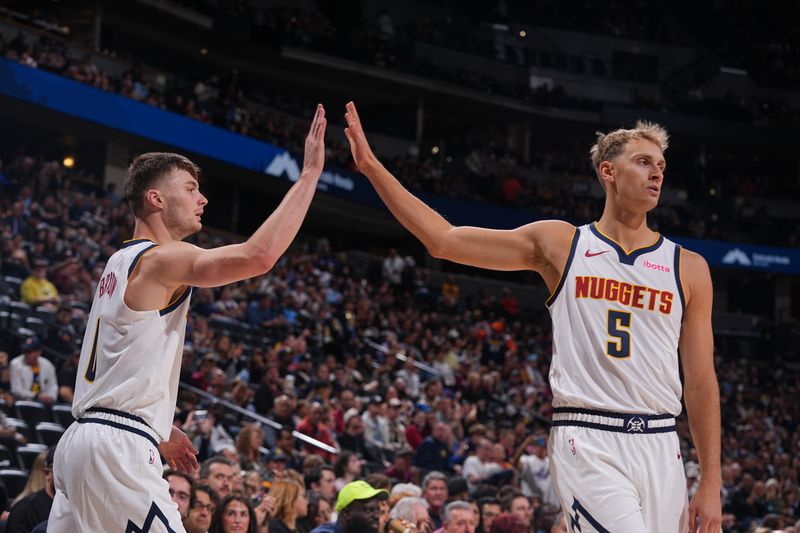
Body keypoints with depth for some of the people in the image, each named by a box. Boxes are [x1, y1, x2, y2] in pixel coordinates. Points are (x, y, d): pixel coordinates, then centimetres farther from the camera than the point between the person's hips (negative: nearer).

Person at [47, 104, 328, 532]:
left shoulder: (120, 263, 20)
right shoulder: (161, 257, -10)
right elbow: (259, 255, -25)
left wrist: (157, 430, 28)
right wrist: (309, 174, -20)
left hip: (82, 437, 10)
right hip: (117, 448, -10)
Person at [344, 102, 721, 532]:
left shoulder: (688, 268, 9)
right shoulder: (560, 244, 7)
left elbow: (701, 381, 8)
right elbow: (443, 240, 6)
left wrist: (710, 484, 3)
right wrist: (371, 166, 1)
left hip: (659, 446, 3)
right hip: (587, 442, -3)